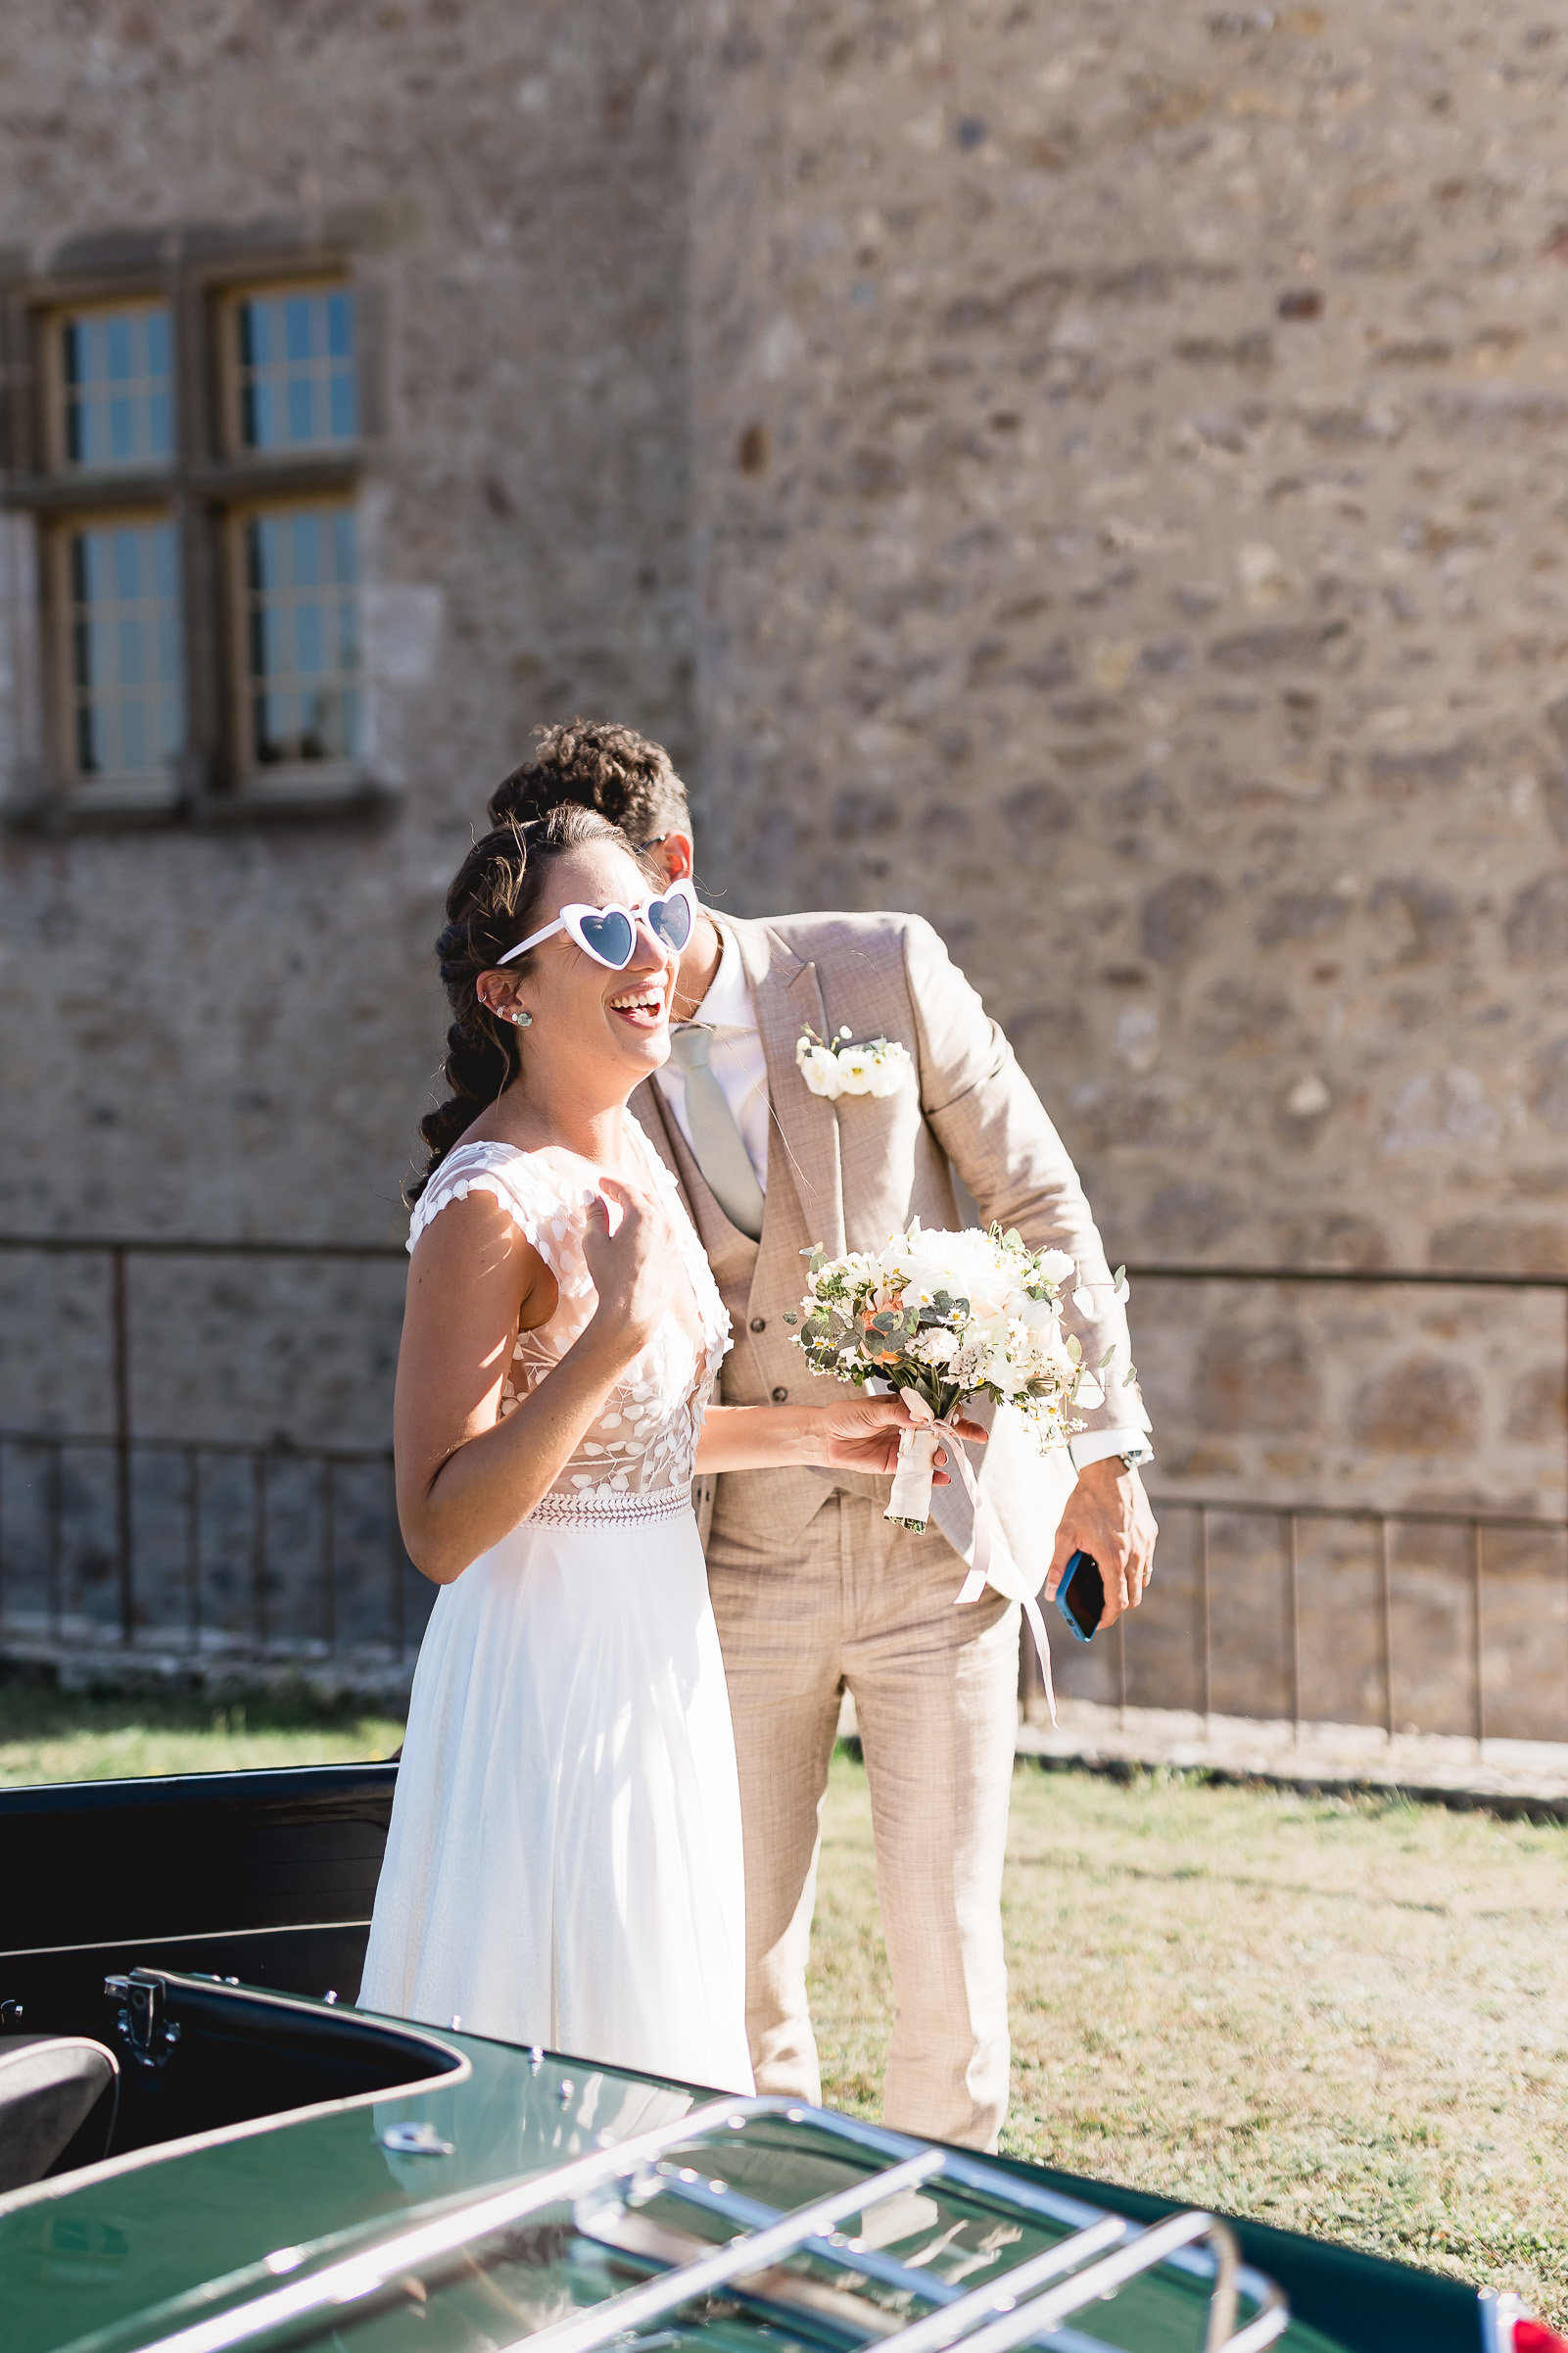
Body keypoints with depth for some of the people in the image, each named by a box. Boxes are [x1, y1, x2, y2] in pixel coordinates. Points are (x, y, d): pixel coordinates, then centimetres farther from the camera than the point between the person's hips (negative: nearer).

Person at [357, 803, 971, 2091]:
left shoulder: (632, 1150, 6)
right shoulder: (489, 1205, -21)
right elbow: (442, 1526, -25)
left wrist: (808, 1432, 13)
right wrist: (612, 1332, -30)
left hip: (660, 1646, 9)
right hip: (548, 1660, -9)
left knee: (670, 2024, 17)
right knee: (560, 2055, 2)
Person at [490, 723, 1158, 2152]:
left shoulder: (882, 973, -6)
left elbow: (1041, 1204, 1)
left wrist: (1102, 1450, 0)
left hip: (942, 1542, -1)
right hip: (746, 1565, 2)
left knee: (944, 1930, 2)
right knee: (742, 1942, 6)